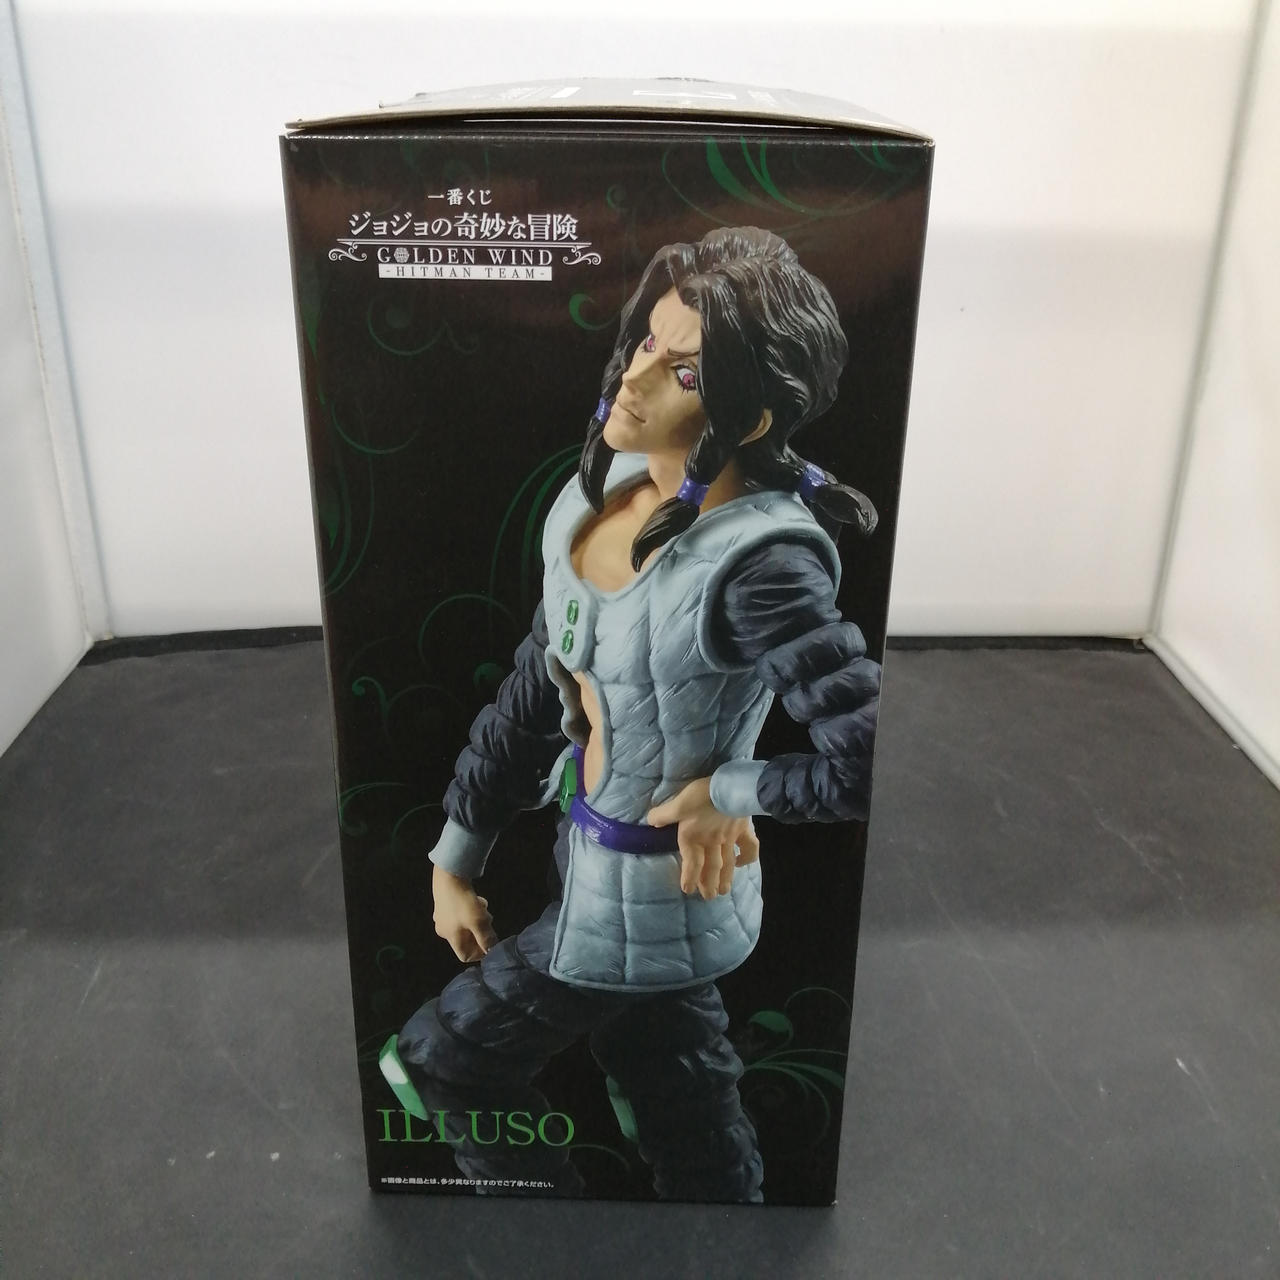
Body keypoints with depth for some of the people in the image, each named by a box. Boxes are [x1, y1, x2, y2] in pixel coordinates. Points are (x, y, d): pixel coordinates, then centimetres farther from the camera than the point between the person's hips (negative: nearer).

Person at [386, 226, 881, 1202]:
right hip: (594, 859, 7)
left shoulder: (760, 561, -30)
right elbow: (537, 686, 3)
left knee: (445, 1063, 14)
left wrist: (730, 790, -19)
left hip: (647, 894, -7)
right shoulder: (602, 493, -5)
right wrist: (456, 857, 9)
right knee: (692, 1130, 24)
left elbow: (870, 756, -35)